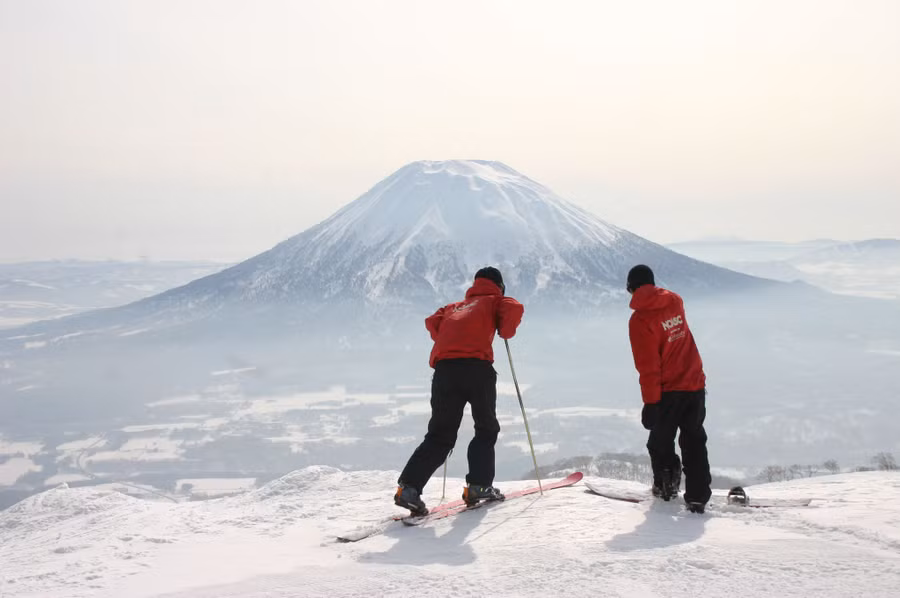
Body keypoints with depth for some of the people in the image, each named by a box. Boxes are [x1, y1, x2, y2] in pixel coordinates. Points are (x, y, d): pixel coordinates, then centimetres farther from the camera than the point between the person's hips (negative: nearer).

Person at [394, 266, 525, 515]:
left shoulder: (455, 306, 33)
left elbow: (432, 322, 21)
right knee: (487, 429, 15)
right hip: (477, 366, -4)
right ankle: (478, 485, 3)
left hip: (444, 368, 4)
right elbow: (514, 309, 1)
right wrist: (506, 331, 17)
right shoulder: (495, 301, 21)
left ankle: (409, 487, -8)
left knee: (440, 436, 6)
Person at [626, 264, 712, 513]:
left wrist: (650, 402, -11)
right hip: (695, 384, 5)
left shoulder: (640, 320, -16)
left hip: (668, 392, -5)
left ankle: (666, 484, 27)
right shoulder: (674, 301, 1)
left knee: (661, 441, 16)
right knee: (694, 442, 11)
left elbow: (648, 367, -17)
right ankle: (697, 497, 8)